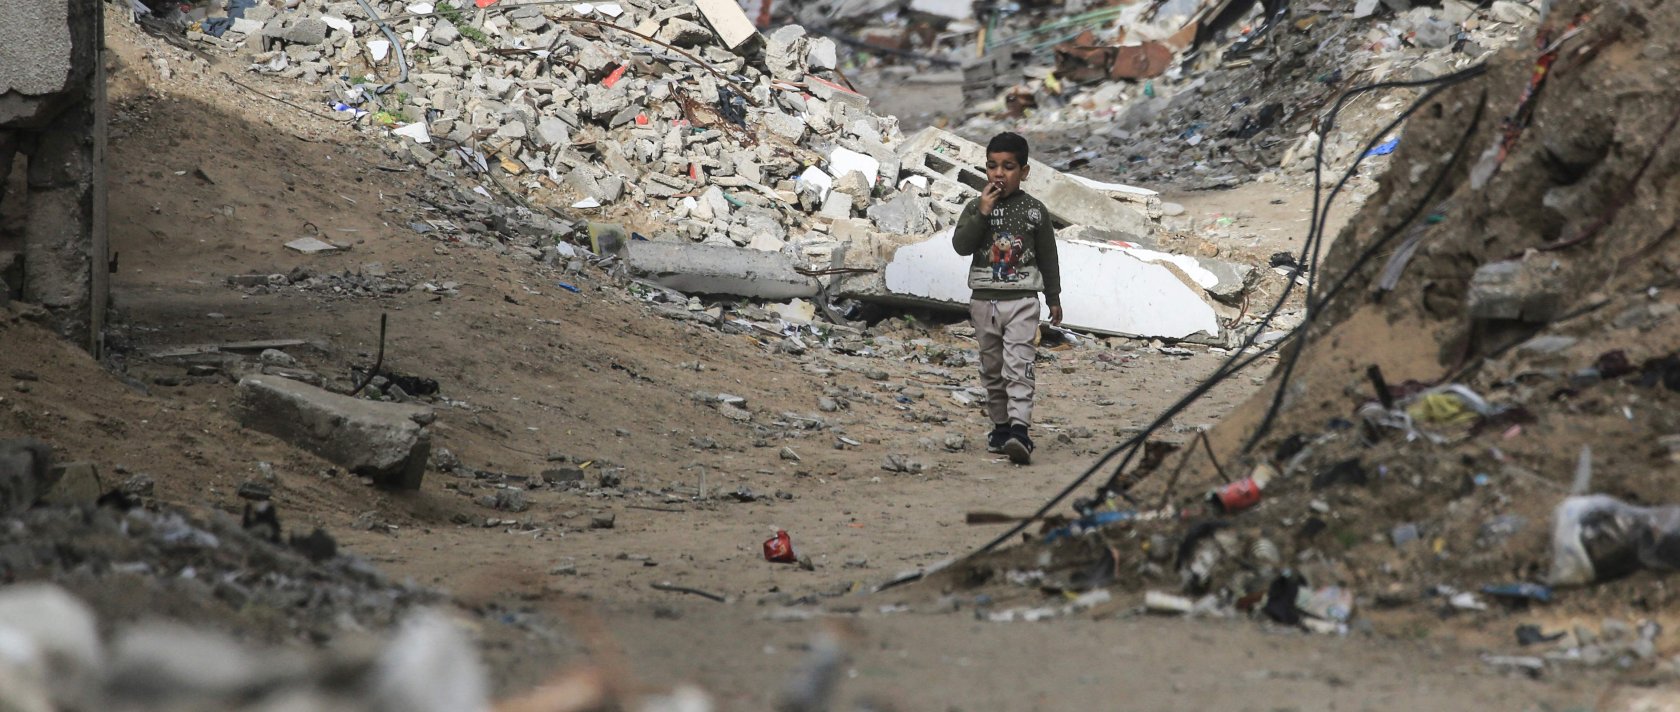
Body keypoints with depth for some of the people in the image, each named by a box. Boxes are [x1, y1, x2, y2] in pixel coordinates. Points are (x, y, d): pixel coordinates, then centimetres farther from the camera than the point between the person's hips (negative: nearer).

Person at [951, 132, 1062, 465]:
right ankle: (1000, 425, 23)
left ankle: (1020, 430, -24)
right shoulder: (975, 207, 2)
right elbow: (961, 245, -11)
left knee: (1018, 366, -14)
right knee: (992, 369, 11)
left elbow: (1048, 257, 8)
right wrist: (982, 213, -20)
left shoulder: (1034, 210, 0)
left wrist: (1054, 298, 12)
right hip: (984, 300, 3)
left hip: (1022, 300, -3)